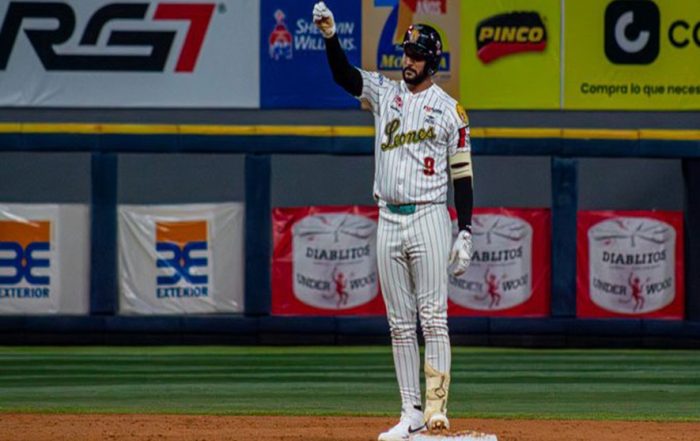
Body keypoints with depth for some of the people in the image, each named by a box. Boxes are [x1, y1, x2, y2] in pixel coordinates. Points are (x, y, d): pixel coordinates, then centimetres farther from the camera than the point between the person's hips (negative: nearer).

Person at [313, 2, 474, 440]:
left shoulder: (450, 110, 1)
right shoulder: (384, 92, 11)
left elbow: (463, 175, 0)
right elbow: (343, 73, -4)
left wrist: (466, 233, -6)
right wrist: (331, 35, -23)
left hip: (429, 219, -4)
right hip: (389, 222, 4)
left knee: (433, 318, -9)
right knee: (400, 324, 5)